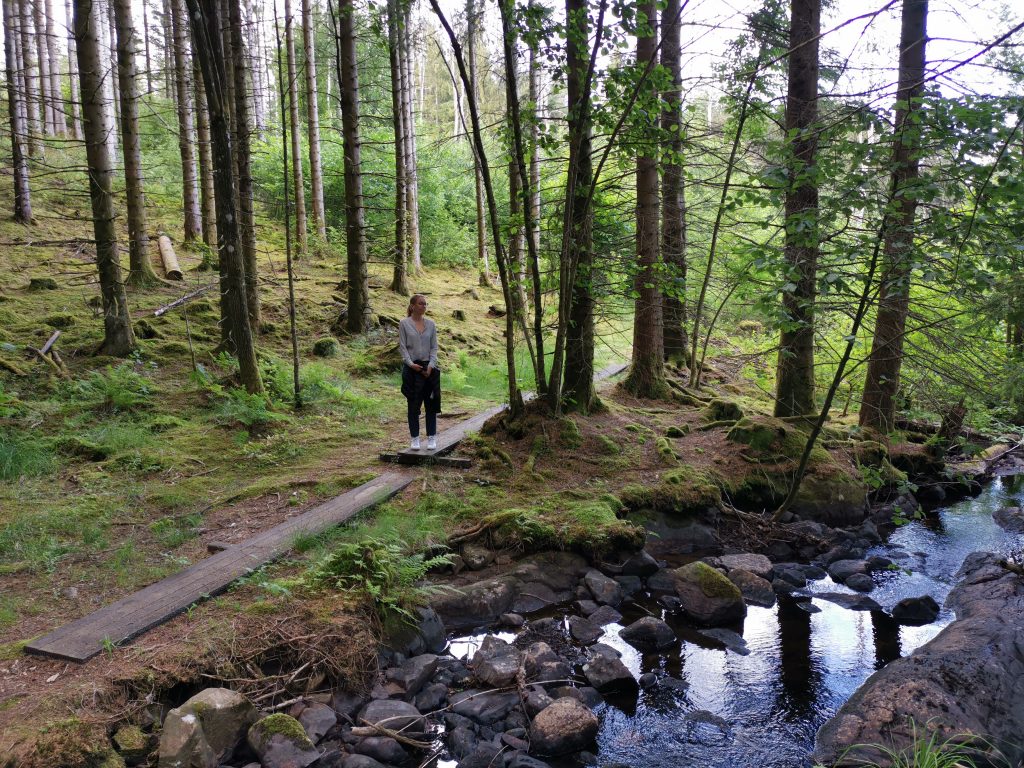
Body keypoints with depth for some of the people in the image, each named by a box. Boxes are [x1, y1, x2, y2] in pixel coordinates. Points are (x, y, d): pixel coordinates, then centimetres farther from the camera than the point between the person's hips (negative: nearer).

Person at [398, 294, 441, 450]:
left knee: (431, 403, 3)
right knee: (413, 404, 3)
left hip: (429, 367, 2)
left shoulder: (430, 324, 7)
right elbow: (402, 346, -4)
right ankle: (415, 438, 11)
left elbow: (434, 347, 5)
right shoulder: (404, 323, -1)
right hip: (411, 368, -2)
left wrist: (431, 365, -8)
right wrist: (410, 363, -15)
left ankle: (432, 438, 11)